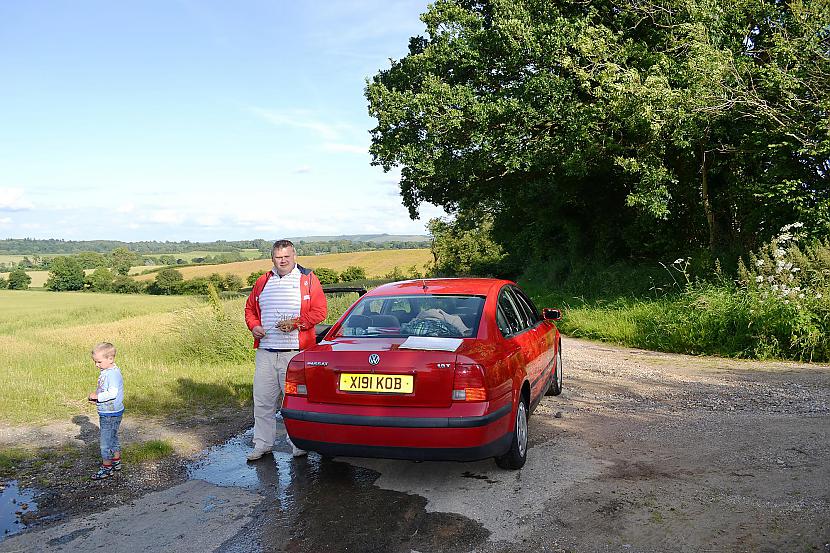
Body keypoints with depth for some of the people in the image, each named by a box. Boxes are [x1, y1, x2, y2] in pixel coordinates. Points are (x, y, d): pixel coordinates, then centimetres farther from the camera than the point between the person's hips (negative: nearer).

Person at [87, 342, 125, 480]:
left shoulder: (113, 373, -23)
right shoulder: (105, 371, 9)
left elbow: (112, 393, -29)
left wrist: (97, 396, -20)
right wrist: (95, 396, 3)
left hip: (111, 414, -10)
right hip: (106, 413, 10)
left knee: (106, 440, -2)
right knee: (112, 437, 20)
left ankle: (106, 467, 7)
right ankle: (116, 462, 33)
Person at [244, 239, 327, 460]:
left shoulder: (308, 280, 2)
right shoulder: (262, 282, 15)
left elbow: (320, 311, -3)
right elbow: (250, 308, 24)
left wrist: (296, 323, -15)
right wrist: (254, 326, 4)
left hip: (295, 351, -4)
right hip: (265, 352, 4)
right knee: (262, 400, 8)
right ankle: (262, 444, 20)